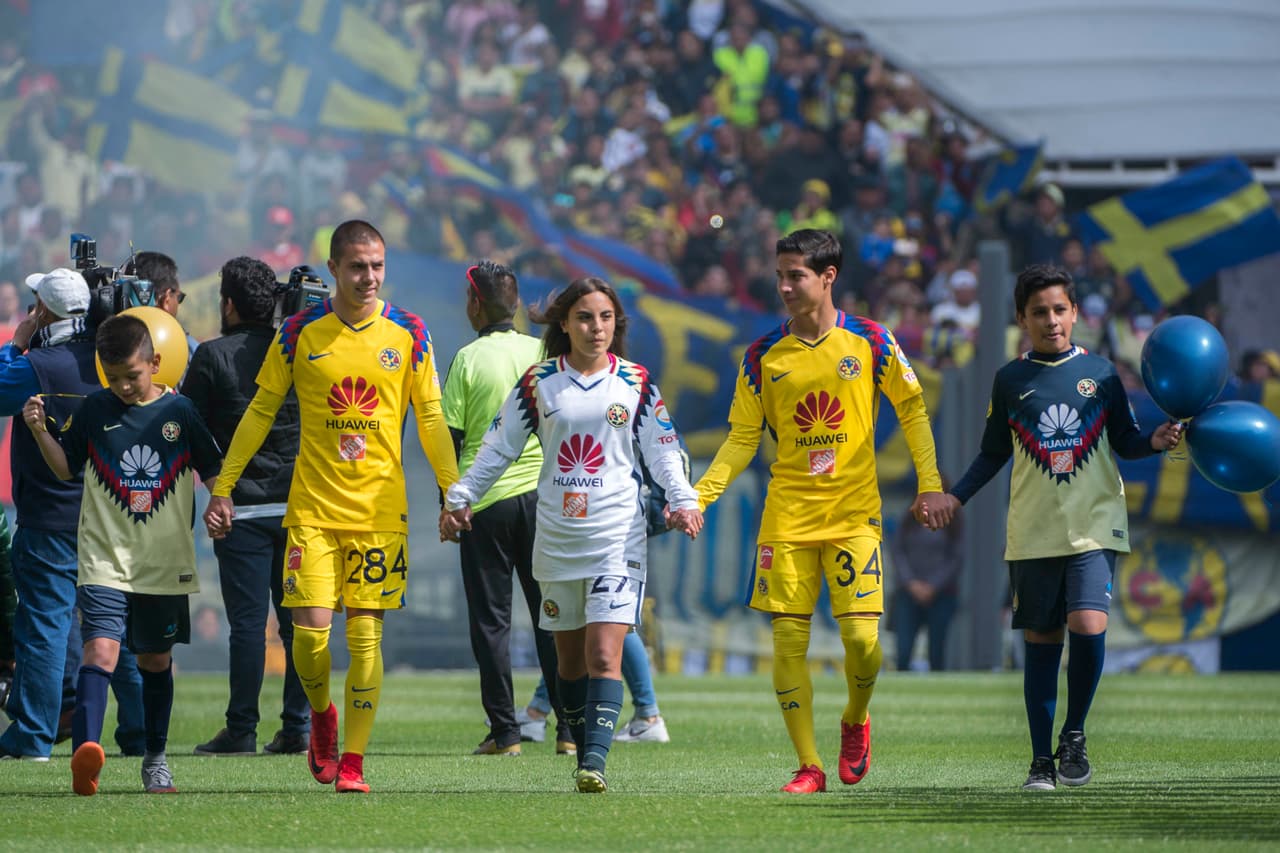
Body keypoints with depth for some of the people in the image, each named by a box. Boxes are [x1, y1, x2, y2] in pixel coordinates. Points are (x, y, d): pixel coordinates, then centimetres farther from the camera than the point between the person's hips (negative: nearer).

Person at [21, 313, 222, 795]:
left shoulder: (179, 412, 1)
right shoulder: (95, 410, 3)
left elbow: (211, 471, 9)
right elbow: (66, 469, 11)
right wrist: (41, 432, -4)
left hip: (165, 565, 1)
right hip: (104, 561, -1)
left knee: (156, 660, 14)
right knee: (101, 650, -19)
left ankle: (155, 759, 30)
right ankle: (85, 754, -33)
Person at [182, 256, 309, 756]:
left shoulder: (213, 357, -6)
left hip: (243, 508, -4)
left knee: (247, 621, -2)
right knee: (297, 620, 7)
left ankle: (241, 730, -1)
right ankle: (297, 728, 6)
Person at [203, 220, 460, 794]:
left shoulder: (408, 333, 2)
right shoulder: (301, 332, 1)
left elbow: (431, 419, 8)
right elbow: (261, 412, 7)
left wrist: (453, 493, 1)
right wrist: (223, 488, 4)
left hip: (381, 507, 0)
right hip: (313, 505, 0)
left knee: (365, 636, -3)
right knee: (311, 629, -9)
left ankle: (352, 761, 4)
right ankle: (320, 715, 22)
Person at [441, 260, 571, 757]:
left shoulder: (469, 359, -5)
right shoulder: (544, 353, 3)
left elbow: (451, 436, -5)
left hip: (485, 498, -3)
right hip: (541, 492, 3)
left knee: (490, 619, 4)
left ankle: (504, 731, 0)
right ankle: (571, 728, 3)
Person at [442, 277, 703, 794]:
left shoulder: (636, 383, 2)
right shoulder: (537, 383, 4)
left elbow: (662, 450, 8)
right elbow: (499, 447, 11)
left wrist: (683, 500, -6)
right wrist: (459, 499, 8)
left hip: (617, 536, -2)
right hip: (556, 534, 2)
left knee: (604, 654, -14)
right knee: (570, 658, 8)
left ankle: (594, 763, -22)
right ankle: (583, 752, 20)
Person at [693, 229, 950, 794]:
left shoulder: (869, 341, 0)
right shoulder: (763, 355, 4)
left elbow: (911, 408, 9)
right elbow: (743, 438, 7)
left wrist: (930, 484, 2)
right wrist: (700, 495, -6)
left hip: (854, 515, -2)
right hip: (787, 517, 2)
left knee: (862, 638, -10)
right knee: (788, 641, -5)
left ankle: (855, 721, 22)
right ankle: (809, 766, 4)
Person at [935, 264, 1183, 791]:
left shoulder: (1100, 372, 5)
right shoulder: (1010, 380, 6)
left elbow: (1124, 441, 12)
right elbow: (993, 454, 14)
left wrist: (1155, 442, -8)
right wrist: (955, 497, 3)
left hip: (1094, 527, -1)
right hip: (1033, 533, 1)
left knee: (1089, 625, -19)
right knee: (1040, 643, 4)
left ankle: (1074, 733, 1)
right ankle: (1042, 760, 13)